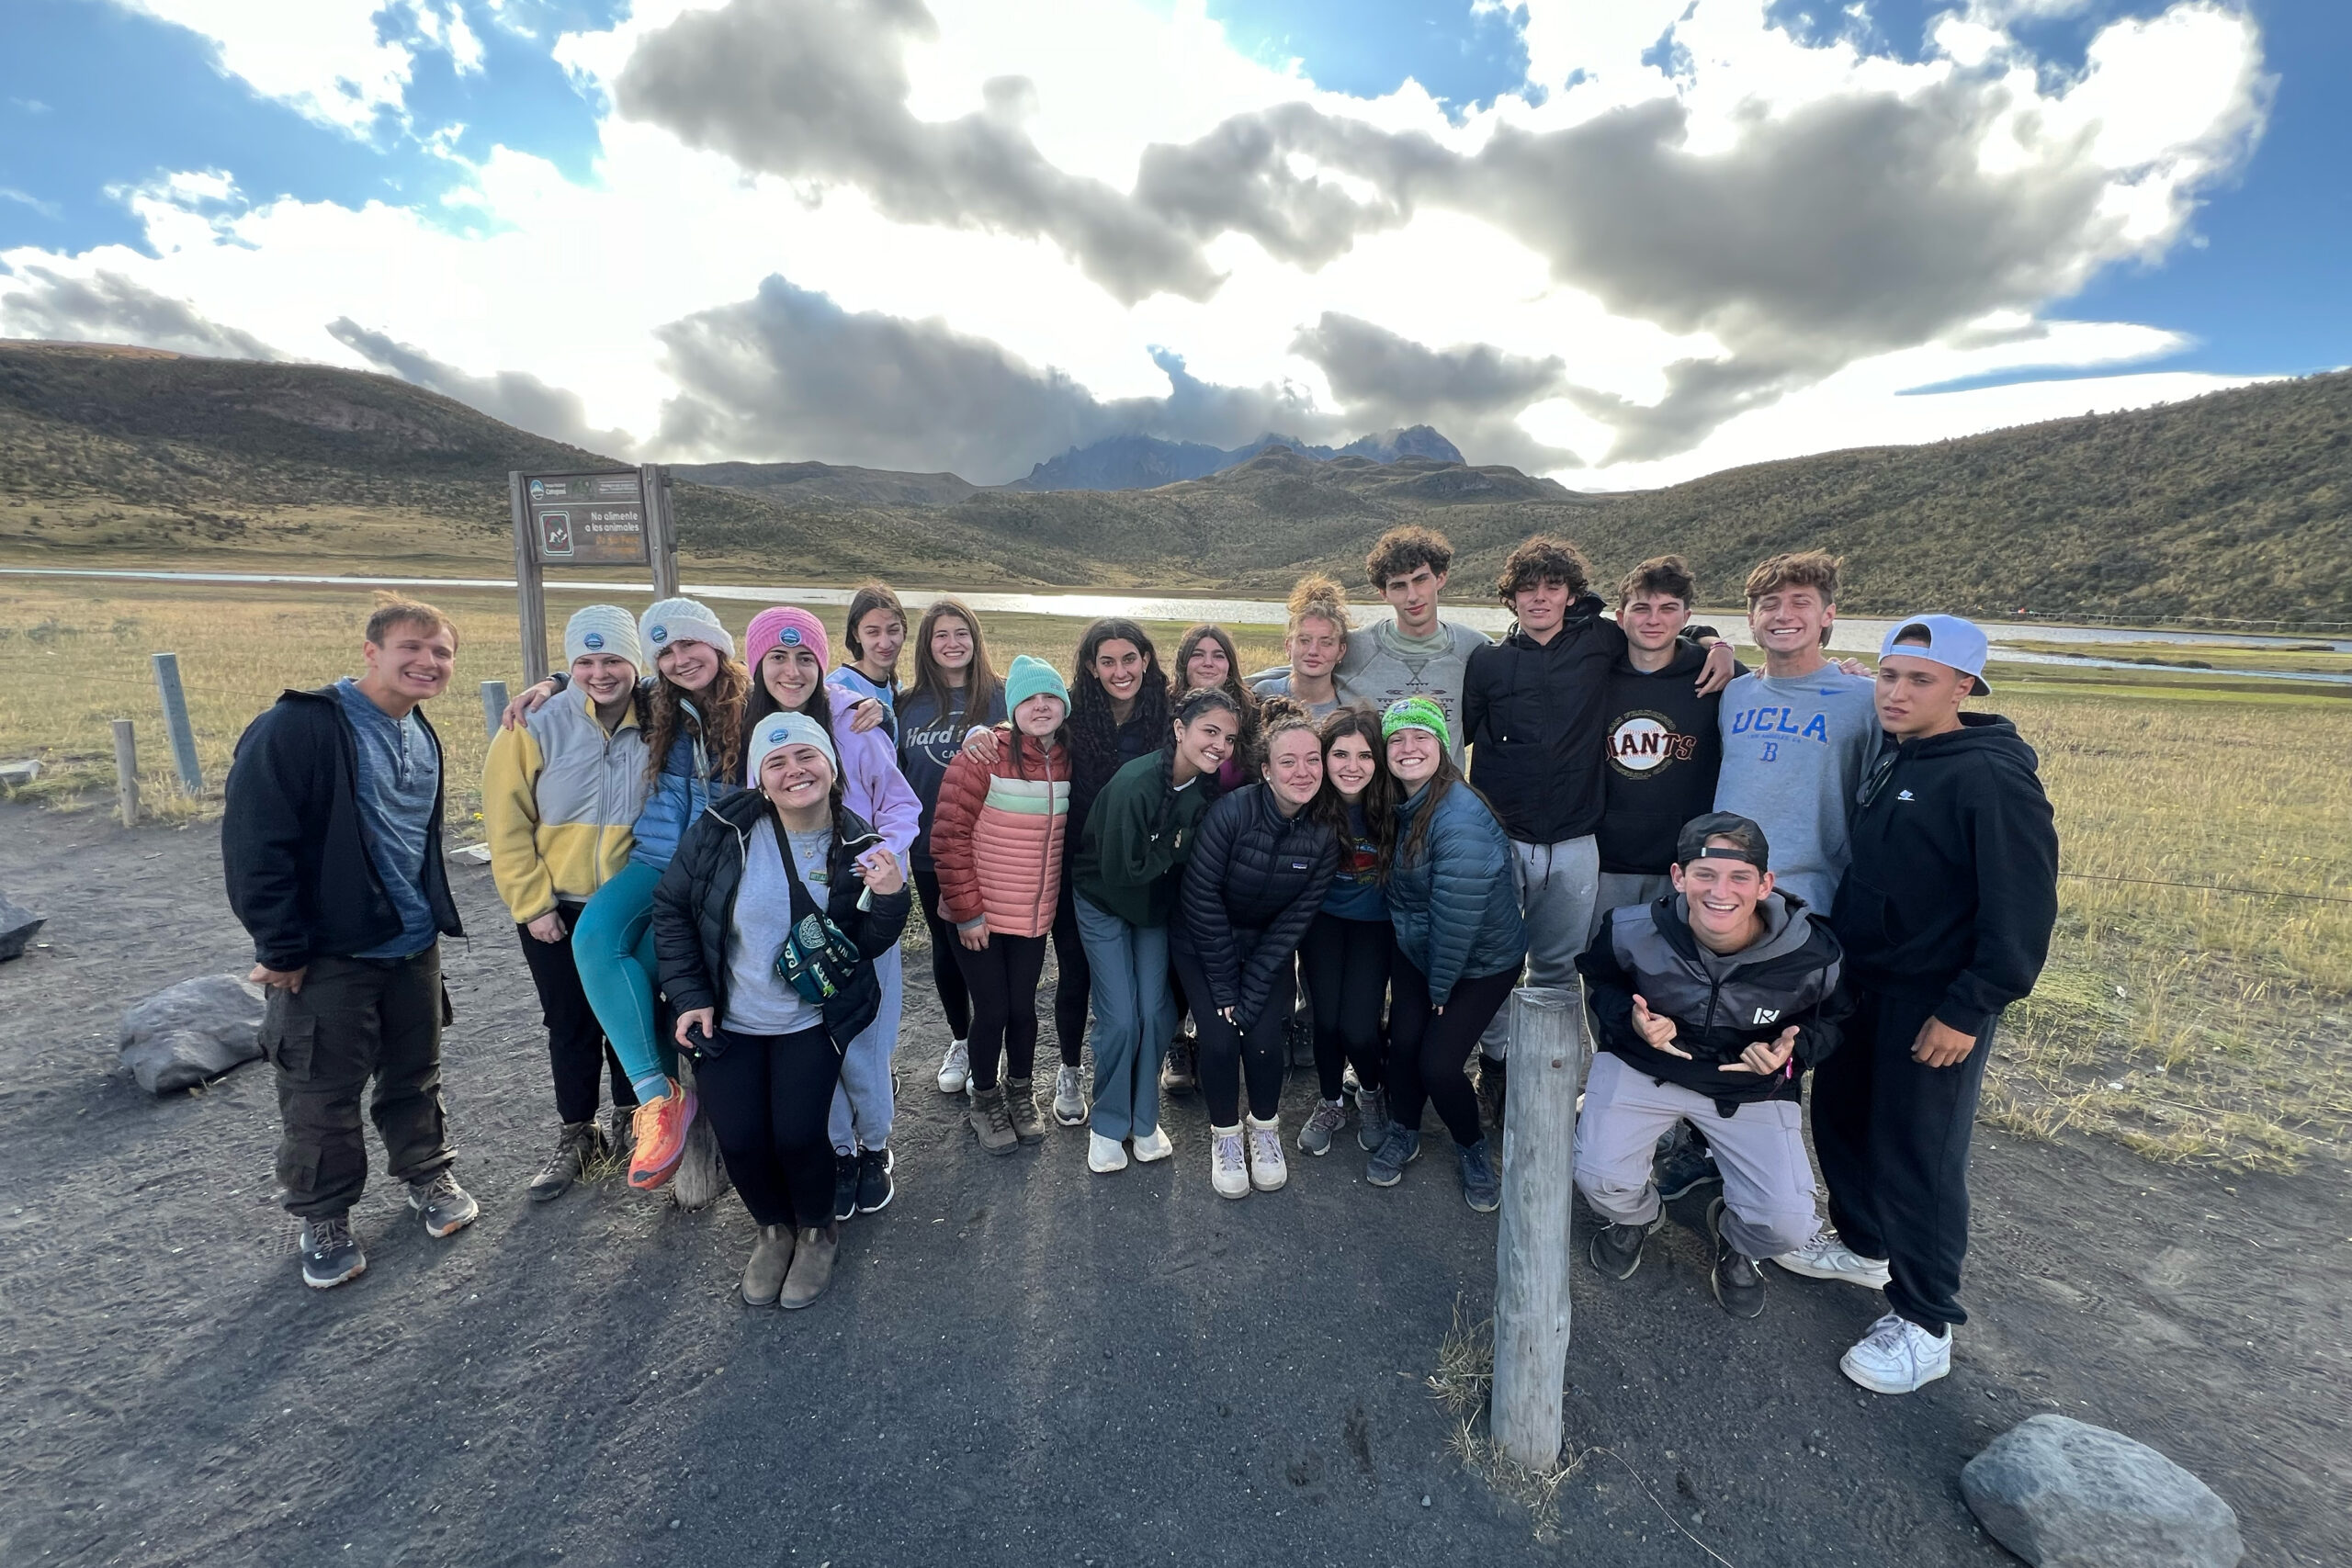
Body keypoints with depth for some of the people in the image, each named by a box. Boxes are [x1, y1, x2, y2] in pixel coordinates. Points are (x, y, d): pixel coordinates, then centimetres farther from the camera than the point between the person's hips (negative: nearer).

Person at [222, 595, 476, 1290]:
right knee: (321, 1096, 8)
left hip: (414, 947, 6)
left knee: (416, 1075, 18)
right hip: (329, 956, -6)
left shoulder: (423, 737, 9)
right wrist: (281, 948, -15)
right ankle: (323, 1220, 27)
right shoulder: (300, 725, -17)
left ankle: (428, 1174, 37)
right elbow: (253, 843, -18)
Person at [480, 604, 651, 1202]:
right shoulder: (538, 726, -12)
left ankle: (629, 1120, 35)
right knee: (570, 1024, 12)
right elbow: (507, 822, -8)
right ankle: (578, 1134, 32)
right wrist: (532, 903, -10)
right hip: (556, 910, -1)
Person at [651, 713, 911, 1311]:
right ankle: (773, 1228, 30)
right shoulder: (723, 828, -13)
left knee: (797, 1133, -13)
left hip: (811, 1019, -1)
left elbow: (868, 945, -6)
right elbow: (672, 908, -1)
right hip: (728, 1020, 1)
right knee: (739, 1140, -6)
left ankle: (817, 1230, 22)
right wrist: (689, 996, -6)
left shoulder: (857, 844, -11)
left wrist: (890, 896, -27)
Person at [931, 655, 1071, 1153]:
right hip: (976, 918, -4)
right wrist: (967, 911, -15)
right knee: (992, 1009, 6)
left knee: (1023, 1007, 13)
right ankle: (986, 1099, 32)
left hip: (1033, 917, 4)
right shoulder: (984, 756, -16)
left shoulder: (1068, 762, -1)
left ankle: (1021, 1093, 38)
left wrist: (1059, 903, 8)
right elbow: (949, 837, -16)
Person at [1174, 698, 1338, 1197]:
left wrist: (1250, 996, -16)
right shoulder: (1232, 811, -28)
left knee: (1264, 1039, -10)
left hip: (1267, 947, 2)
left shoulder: (1325, 833, -17)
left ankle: (1265, 1127, 21)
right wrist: (1225, 990, -17)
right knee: (1220, 1039, -13)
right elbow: (1201, 898, -21)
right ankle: (1225, 1134, 16)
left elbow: (1294, 921, -12)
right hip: (1203, 943, -2)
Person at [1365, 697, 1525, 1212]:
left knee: (1437, 1063, -7)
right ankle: (1403, 1132, 29)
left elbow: (1456, 917, -26)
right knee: (1403, 1040, 0)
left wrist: (1440, 986, -14)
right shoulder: (1403, 806, -5)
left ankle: (1472, 1147, 24)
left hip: (1481, 960, -5)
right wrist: (1426, 978, 4)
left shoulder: (1461, 820, -30)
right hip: (1415, 949, 6)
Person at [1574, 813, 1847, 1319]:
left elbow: (1834, 1019, 1)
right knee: (1599, 1176, -20)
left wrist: (1794, 1050, -20)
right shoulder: (1632, 931, -23)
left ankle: (1737, 1240, 29)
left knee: (1788, 1225, -13)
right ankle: (1635, 1218, 23)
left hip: (1754, 1087, 1)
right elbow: (1597, 977, 0)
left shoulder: (1812, 955, -21)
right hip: (1645, 1065, -1)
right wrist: (1628, 1019, -21)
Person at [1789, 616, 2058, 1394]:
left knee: (1917, 1155, 1)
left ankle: (1923, 1323, 19)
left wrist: (1969, 1010, -19)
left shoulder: (1992, 778, -18)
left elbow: (2022, 912, -19)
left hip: (1936, 1004, -8)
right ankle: (1861, 1243, 39)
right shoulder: (1890, 758, 7)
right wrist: (1837, 962, 12)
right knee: (1838, 1114, 18)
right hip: (1861, 984, 8)